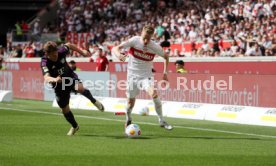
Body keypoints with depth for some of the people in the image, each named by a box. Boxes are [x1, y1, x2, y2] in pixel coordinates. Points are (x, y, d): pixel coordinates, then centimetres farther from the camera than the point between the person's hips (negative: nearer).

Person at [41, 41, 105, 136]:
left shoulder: (61, 52, -19)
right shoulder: (45, 63, -28)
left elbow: (69, 45, 5)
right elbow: (46, 78, -45)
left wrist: (82, 52, 11)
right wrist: (54, 80, -66)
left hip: (70, 77, 0)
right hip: (59, 86, 0)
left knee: (80, 88, -33)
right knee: (65, 110, 8)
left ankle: (93, 101, -2)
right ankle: (75, 126, 37)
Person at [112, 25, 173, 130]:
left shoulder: (155, 47, -12)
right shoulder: (134, 41, -15)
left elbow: (166, 57, 9)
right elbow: (115, 48, -21)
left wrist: (165, 73, 2)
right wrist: (119, 55, -43)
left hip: (146, 76, -1)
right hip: (132, 75, 1)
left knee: (154, 94, -26)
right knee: (131, 101, 7)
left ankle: (161, 121, -13)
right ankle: (128, 120, 39)